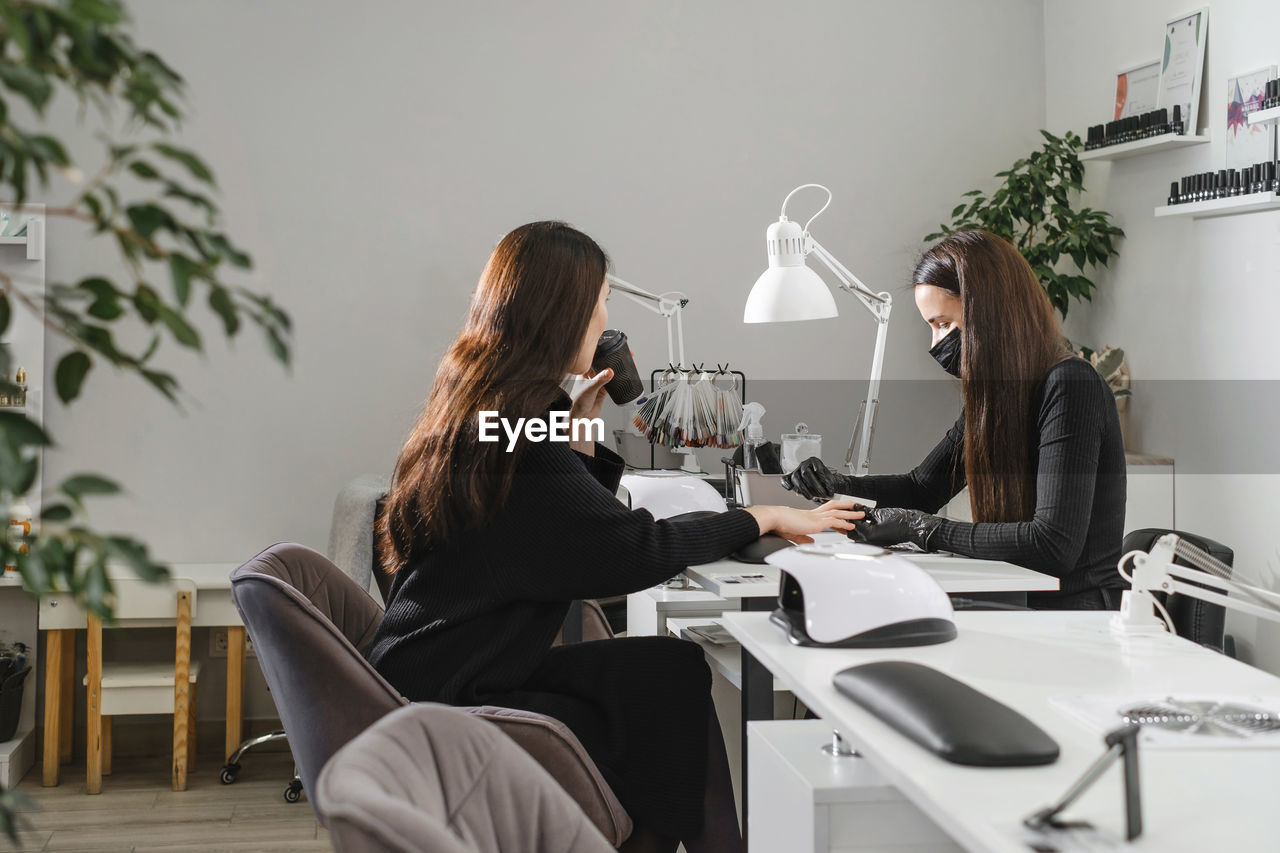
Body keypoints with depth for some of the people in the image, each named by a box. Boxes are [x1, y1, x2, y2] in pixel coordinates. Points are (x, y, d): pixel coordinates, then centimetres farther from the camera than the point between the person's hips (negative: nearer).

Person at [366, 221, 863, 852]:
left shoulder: (476, 412, 10)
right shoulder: (519, 437, -21)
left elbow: (575, 536, 16)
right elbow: (635, 552, -18)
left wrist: (579, 431, 6)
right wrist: (764, 518, -7)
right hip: (445, 700, -9)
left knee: (673, 669, 1)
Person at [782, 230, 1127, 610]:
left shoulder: (1070, 387, -17)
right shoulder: (992, 395, 11)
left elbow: (1055, 546, -26)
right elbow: (922, 487, 22)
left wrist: (921, 529, -20)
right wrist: (836, 485, 4)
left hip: (1076, 617, -7)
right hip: (1019, 601, 7)